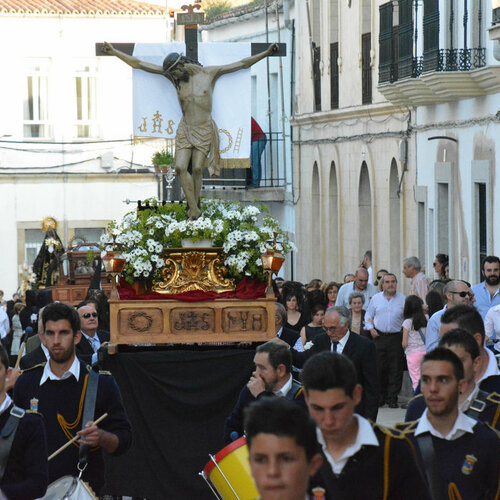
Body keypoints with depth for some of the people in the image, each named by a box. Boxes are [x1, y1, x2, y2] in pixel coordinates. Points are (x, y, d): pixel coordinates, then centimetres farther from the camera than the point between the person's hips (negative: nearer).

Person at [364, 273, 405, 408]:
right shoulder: (376, 298, 9)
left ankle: (392, 398, 5)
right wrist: (371, 328, 0)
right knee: (379, 368, 0)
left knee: (395, 369, -2)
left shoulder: (403, 299, 5)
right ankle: (380, 396, 12)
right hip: (379, 337, 1)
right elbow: (368, 316, 15)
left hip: (396, 337, -1)